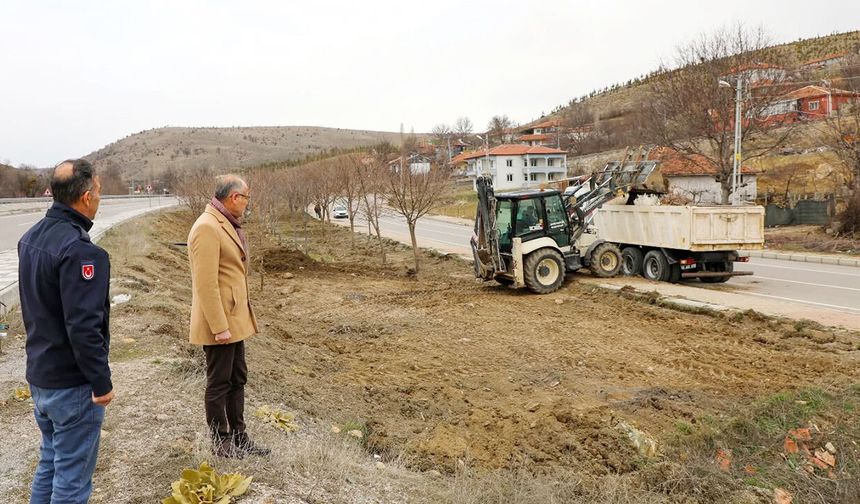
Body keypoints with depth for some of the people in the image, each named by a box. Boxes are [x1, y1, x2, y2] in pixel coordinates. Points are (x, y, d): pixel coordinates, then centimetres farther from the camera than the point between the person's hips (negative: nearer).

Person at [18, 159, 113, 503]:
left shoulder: (30, 238, 5)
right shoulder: (79, 250, -24)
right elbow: (84, 327, -26)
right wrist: (101, 382, -18)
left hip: (38, 374, 9)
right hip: (72, 384, -9)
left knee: (49, 462, 23)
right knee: (72, 476, 5)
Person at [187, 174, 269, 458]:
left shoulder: (227, 225, 10)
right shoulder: (207, 228, -20)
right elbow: (206, 284, -23)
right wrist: (219, 327, -23)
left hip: (235, 318, 10)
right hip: (219, 322, -9)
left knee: (237, 380, 17)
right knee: (219, 383, 6)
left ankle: (238, 437, 30)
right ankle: (220, 443, 22)